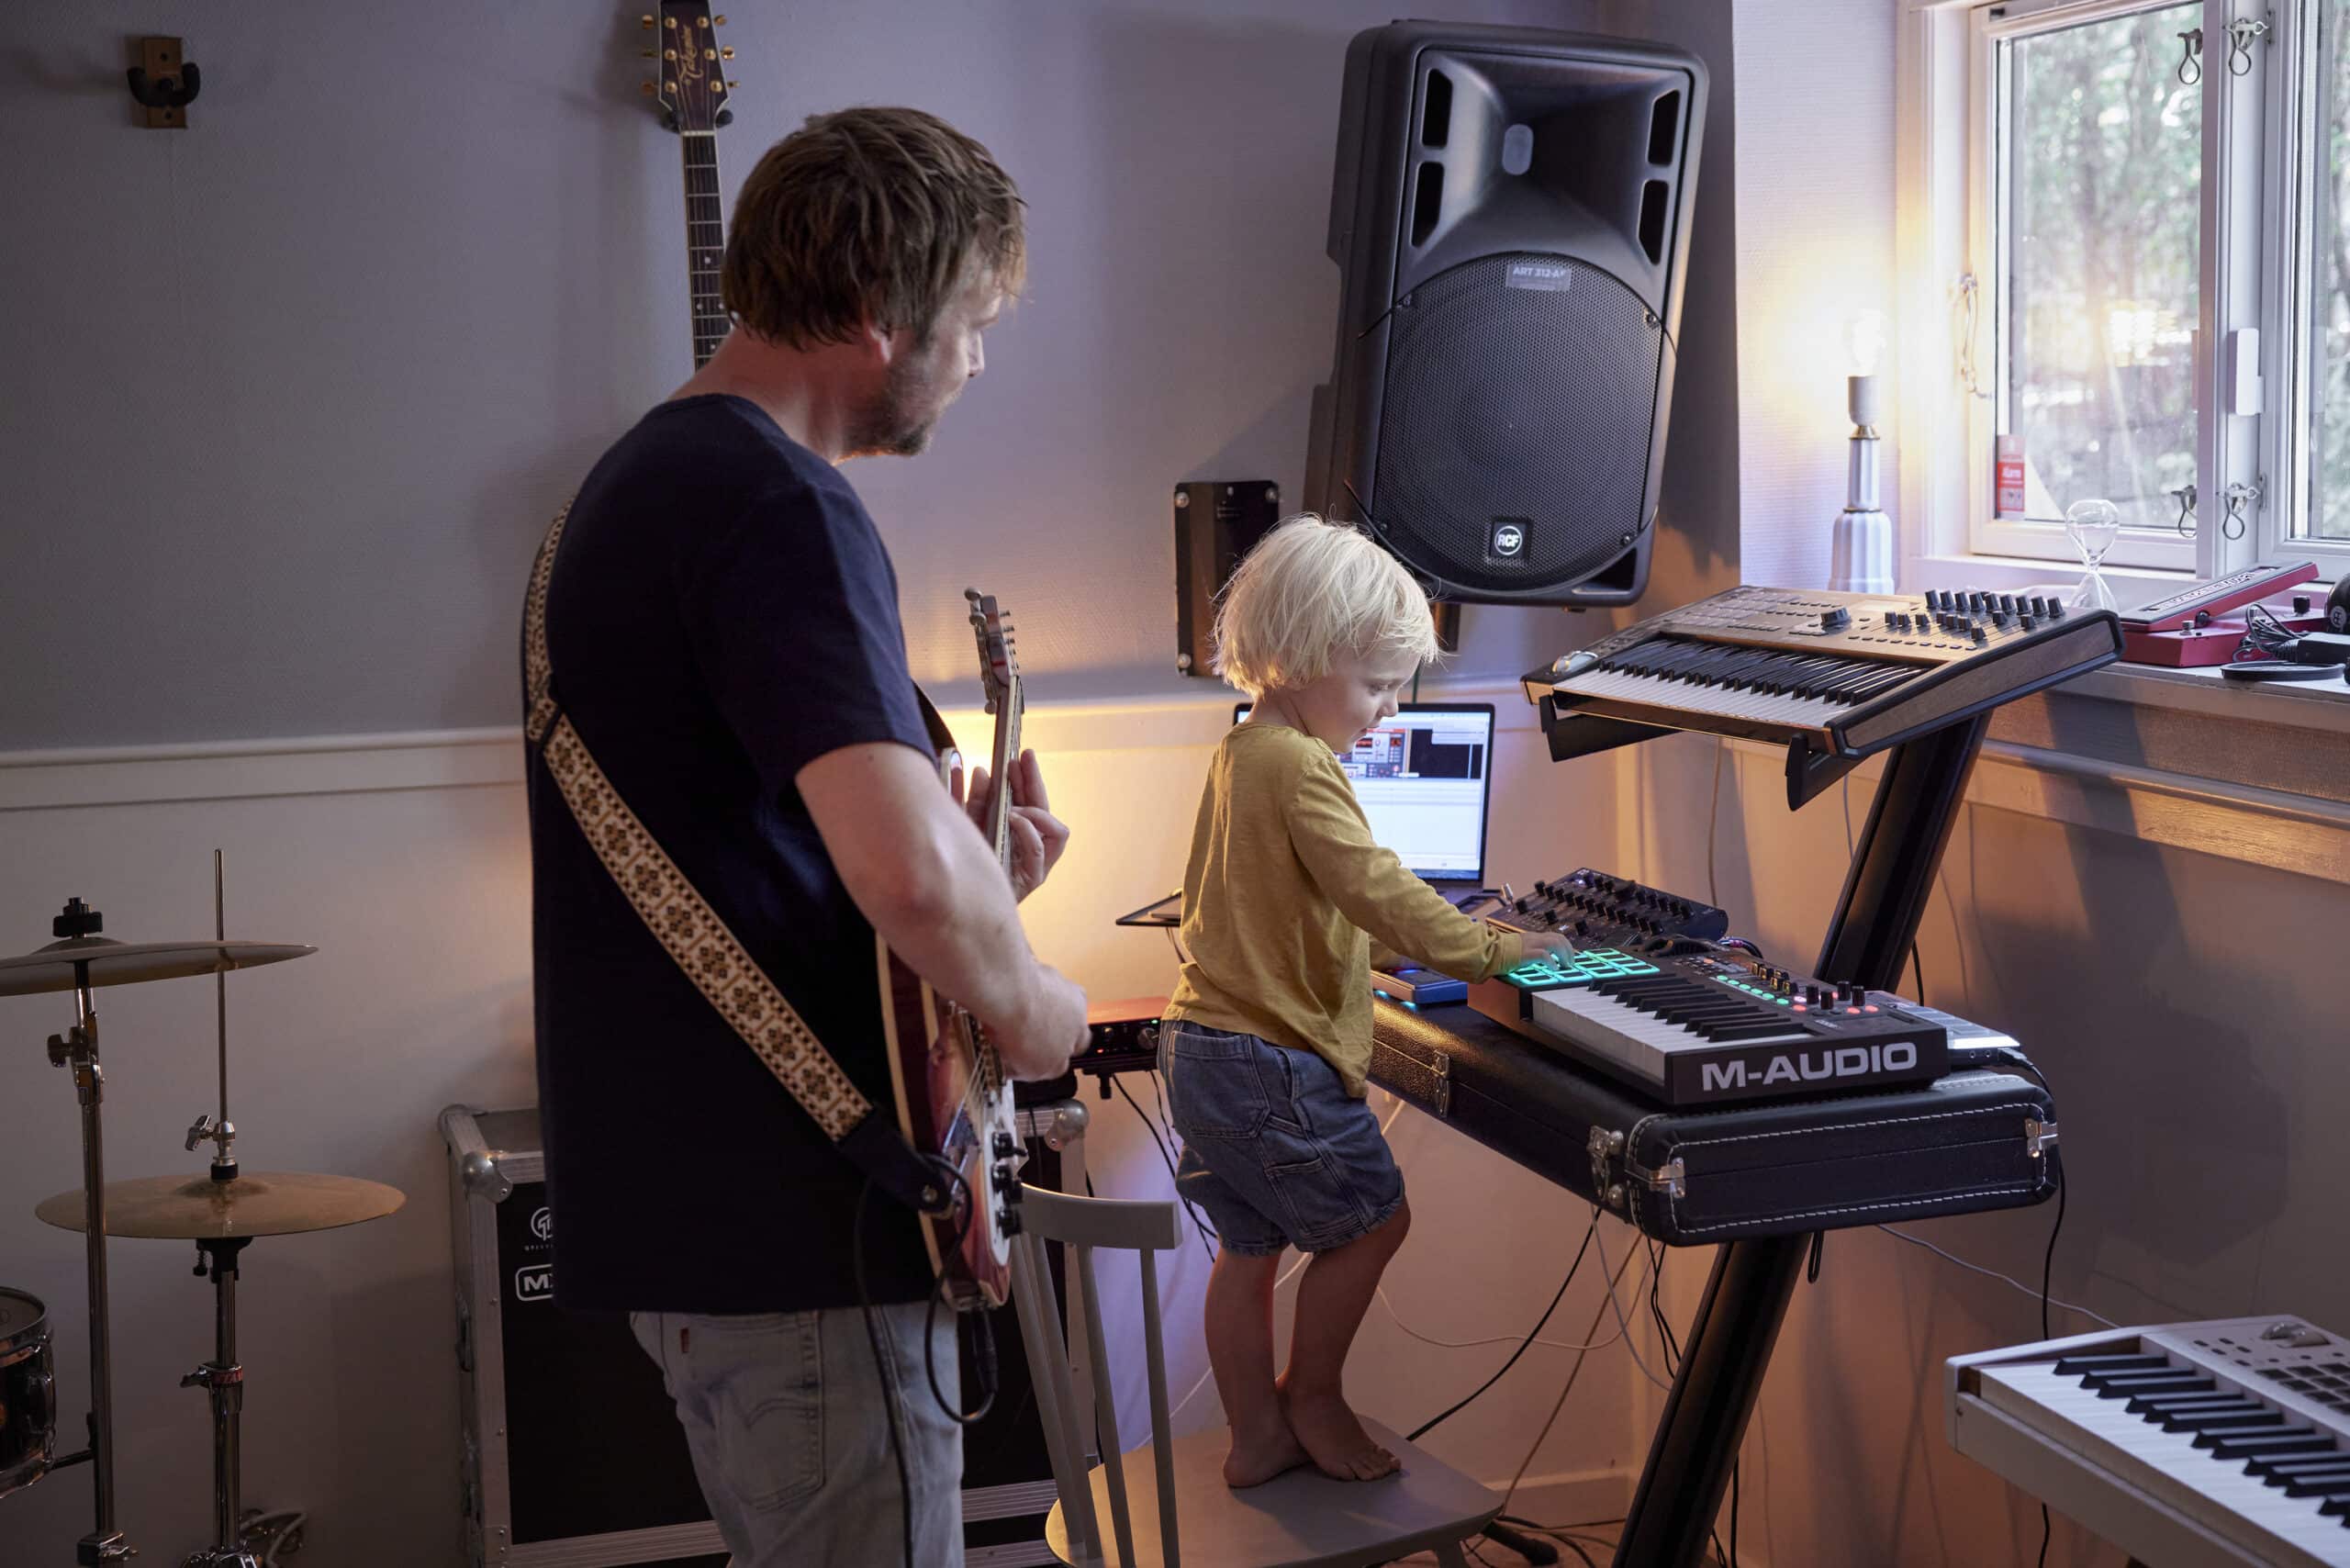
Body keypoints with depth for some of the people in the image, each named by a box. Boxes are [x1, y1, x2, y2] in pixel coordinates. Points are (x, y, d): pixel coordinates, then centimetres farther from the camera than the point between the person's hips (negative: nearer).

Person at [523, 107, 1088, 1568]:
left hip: (675, 1189, 10)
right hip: (798, 1224, -10)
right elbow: (912, 881, -33)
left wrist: (962, 821, 12)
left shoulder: (640, 474, 14)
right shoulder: (785, 509, -19)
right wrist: (1028, 1005, -13)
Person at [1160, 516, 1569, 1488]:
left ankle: (1257, 1435, 25)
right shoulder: (1298, 766, -19)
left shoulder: (1241, 752, 13)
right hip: (1275, 1061, -10)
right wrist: (1491, 951, -15)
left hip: (1203, 1044, 10)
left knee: (1248, 1248, 16)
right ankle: (1311, 1398, 21)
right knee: (1371, 1219, 7)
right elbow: (1376, 891, -24)